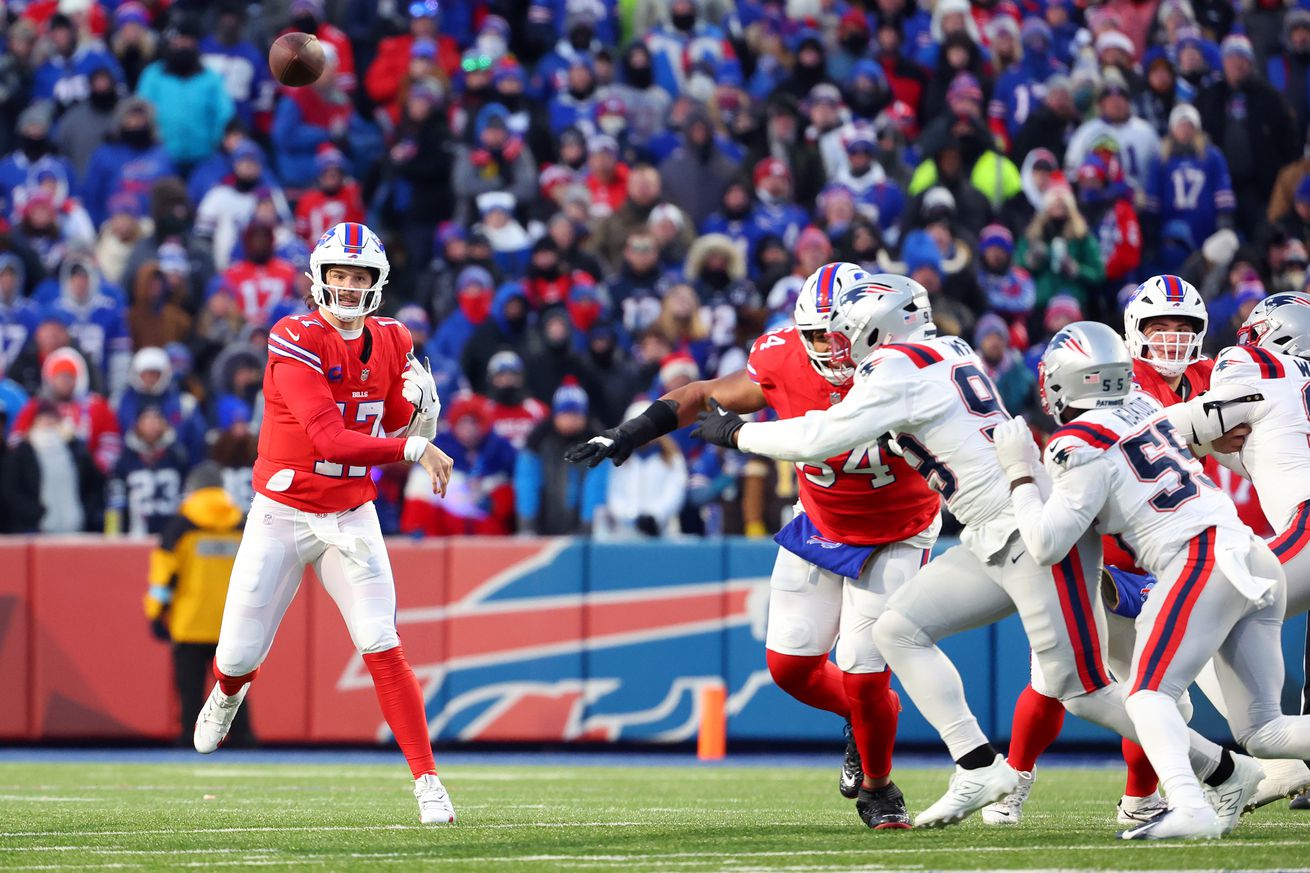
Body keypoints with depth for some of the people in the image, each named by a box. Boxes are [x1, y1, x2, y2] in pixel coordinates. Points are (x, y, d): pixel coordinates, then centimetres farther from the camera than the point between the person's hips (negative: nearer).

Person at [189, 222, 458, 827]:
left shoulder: (390, 344, 1)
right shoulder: (297, 343, -18)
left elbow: (399, 429, 14)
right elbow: (332, 439, -28)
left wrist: (418, 400, -9)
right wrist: (413, 449, -38)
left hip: (351, 518, 3)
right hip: (282, 514, -3)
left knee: (383, 650, -11)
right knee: (239, 656, 3)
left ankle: (426, 780, -8)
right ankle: (228, 692, 41)